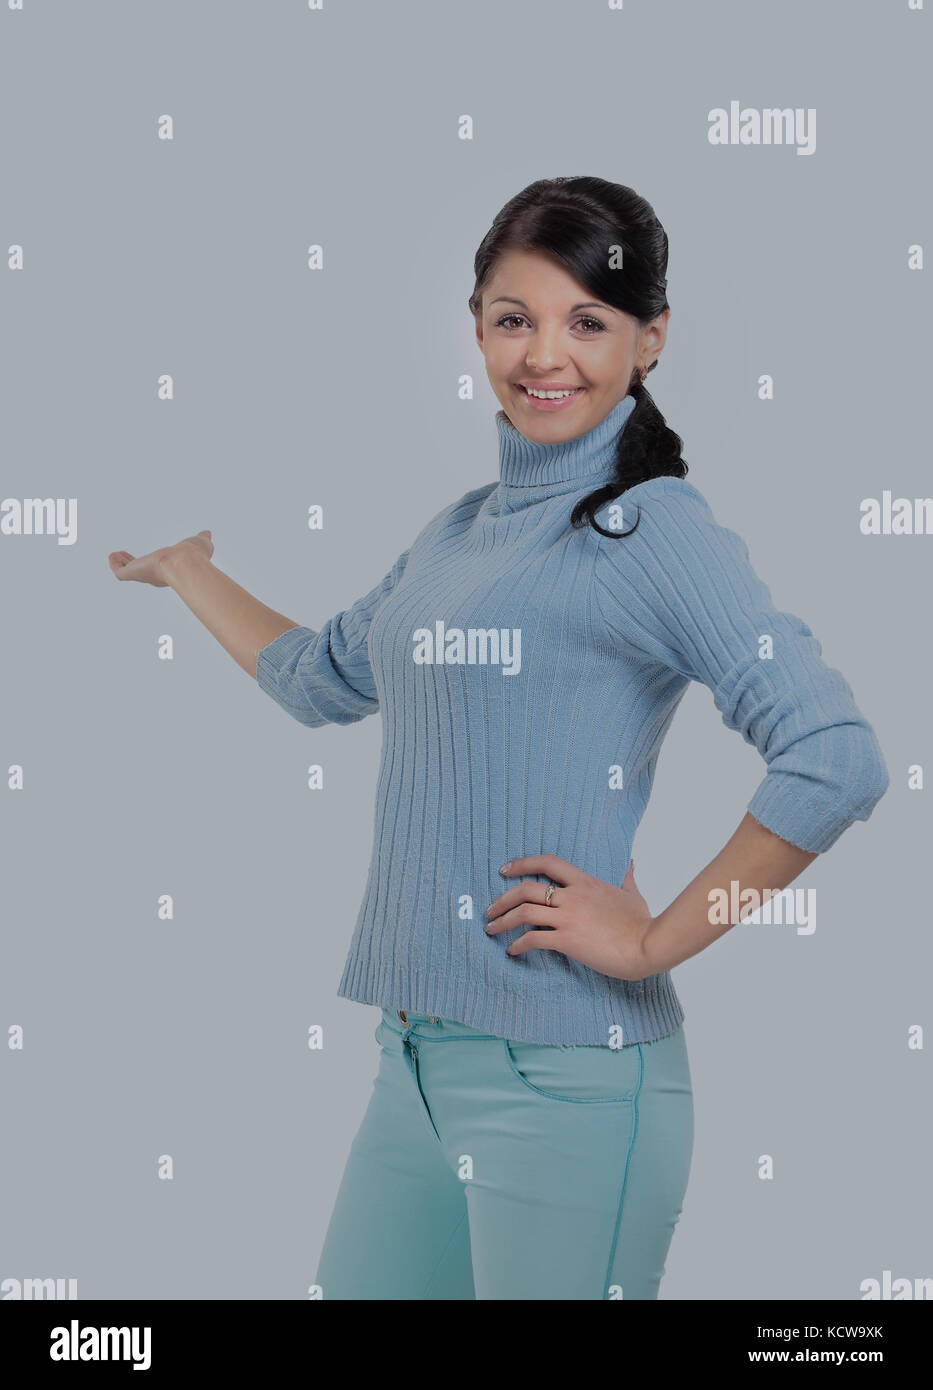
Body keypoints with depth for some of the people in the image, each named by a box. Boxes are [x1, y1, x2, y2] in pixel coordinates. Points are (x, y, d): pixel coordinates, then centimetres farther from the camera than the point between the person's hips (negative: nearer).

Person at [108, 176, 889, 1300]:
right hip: (416, 1056, 7)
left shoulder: (652, 529, -10)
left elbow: (838, 761, -20)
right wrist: (180, 562, 38)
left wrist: (656, 940, -15)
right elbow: (320, 679, 31)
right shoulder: (458, 532, 14)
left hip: (564, 1072, -7)